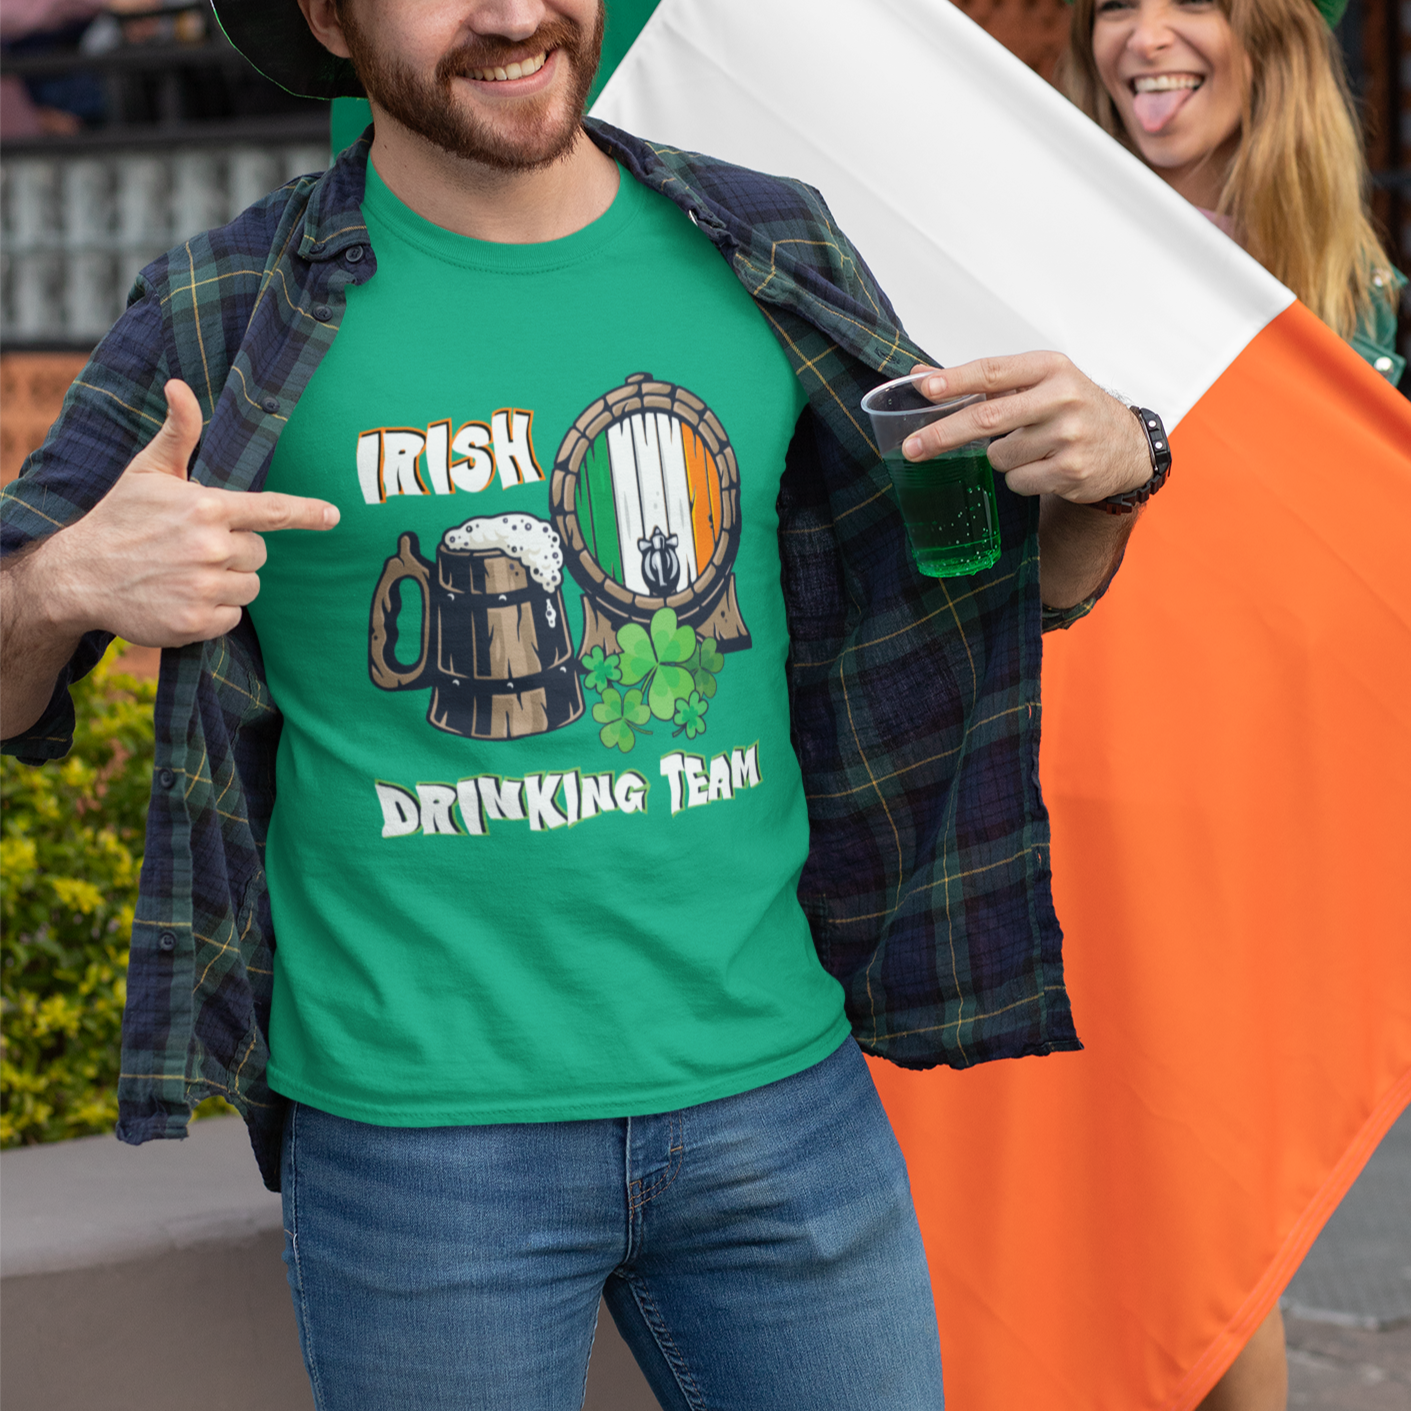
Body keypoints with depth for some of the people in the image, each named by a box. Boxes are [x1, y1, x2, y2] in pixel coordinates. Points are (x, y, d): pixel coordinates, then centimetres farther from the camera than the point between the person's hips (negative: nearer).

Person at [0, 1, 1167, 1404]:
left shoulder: (762, 256, 5)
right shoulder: (229, 315, -4)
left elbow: (1002, 591, 15)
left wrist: (1111, 470, -7)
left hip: (774, 1085, 3)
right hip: (416, 1125, -3)